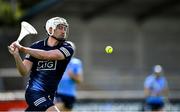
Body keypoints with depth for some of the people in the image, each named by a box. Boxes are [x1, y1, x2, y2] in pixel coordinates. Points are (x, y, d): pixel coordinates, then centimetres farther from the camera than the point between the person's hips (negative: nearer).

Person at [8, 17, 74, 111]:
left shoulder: (67, 48, -5)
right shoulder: (36, 46, -2)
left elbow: (47, 55, -23)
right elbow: (24, 72, -7)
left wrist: (23, 49, -23)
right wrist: (16, 55, -24)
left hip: (49, 96, 3)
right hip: (34, 92, -3)